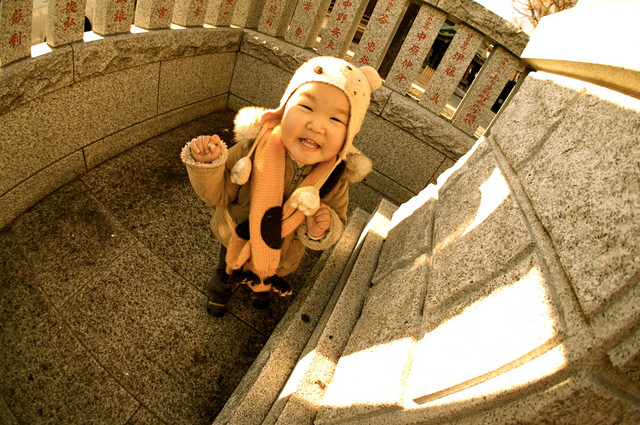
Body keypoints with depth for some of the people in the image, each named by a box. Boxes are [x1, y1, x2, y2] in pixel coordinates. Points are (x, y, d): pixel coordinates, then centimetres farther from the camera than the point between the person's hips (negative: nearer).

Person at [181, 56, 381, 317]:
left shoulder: (336, 177, -29)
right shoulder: (253, 150, -33)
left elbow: (337, 221, -12)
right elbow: (219, 194, -20)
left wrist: (322, 231, -35)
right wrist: (208, 164, -39)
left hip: (281, 258, 1)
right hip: (236, 240, 0)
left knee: (267, 281, 36)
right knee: (226, 273, 33)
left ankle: (262, 288, 74)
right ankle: (220, 291, 71)